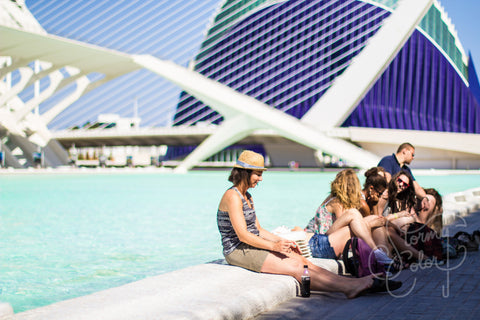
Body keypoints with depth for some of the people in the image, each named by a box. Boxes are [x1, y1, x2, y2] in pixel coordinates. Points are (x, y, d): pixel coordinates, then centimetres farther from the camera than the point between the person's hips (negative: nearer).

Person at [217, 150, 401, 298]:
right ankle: (350, 287, -28)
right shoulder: (232, 196, -14)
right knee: (295, 268, -20)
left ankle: (352, 284, -23)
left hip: (253, 246, 9)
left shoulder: (246, 196, 16)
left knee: (301, 261, -11)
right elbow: (242, 235, -21)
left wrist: (282, 241, 6)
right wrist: (274, 246, -22)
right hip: (238, 251, -9)